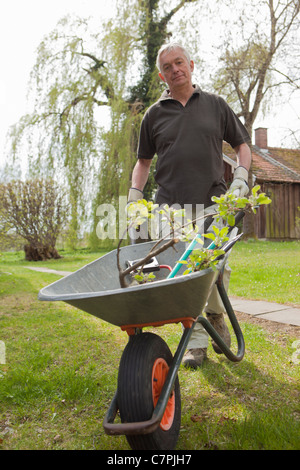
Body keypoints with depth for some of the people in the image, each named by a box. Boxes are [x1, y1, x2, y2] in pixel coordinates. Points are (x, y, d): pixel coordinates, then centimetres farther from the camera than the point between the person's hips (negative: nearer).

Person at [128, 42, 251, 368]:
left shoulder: (215, 105, 13)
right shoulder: (155, 114, 14)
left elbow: (242, 145, 17)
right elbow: (143, 160, 20)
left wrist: (240, 177, 0)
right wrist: (134, 194, 7)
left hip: (213, 204, 0)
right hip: (170, 207, 0)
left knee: (218, 270, -3)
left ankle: (216, 316, 28)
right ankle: (197, 343, 9)